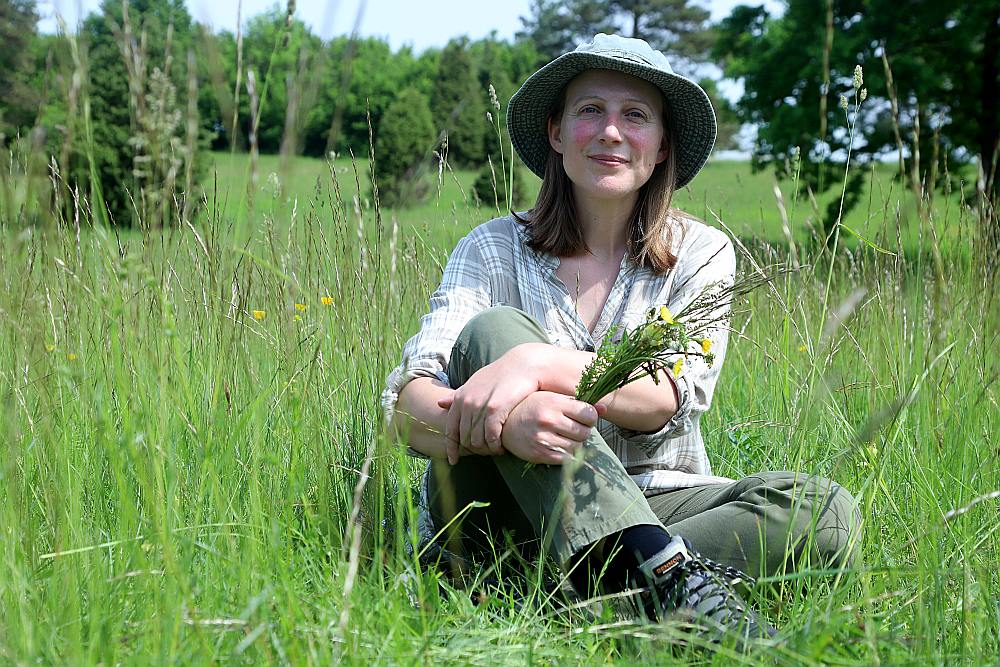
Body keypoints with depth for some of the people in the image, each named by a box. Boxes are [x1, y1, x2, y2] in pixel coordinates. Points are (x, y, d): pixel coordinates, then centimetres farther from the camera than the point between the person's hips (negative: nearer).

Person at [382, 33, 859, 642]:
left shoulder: (701, 253, 4)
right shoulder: (496, 249, 1)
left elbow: (670, 398, -13)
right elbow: (406, 407, -13)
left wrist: (537, 363, -30)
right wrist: (508, 422, -36)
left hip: (652, 504, 1)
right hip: (499, 516, -1)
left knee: (826, 510, -22)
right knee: (490, 330, -27)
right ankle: (665, 571, -40)